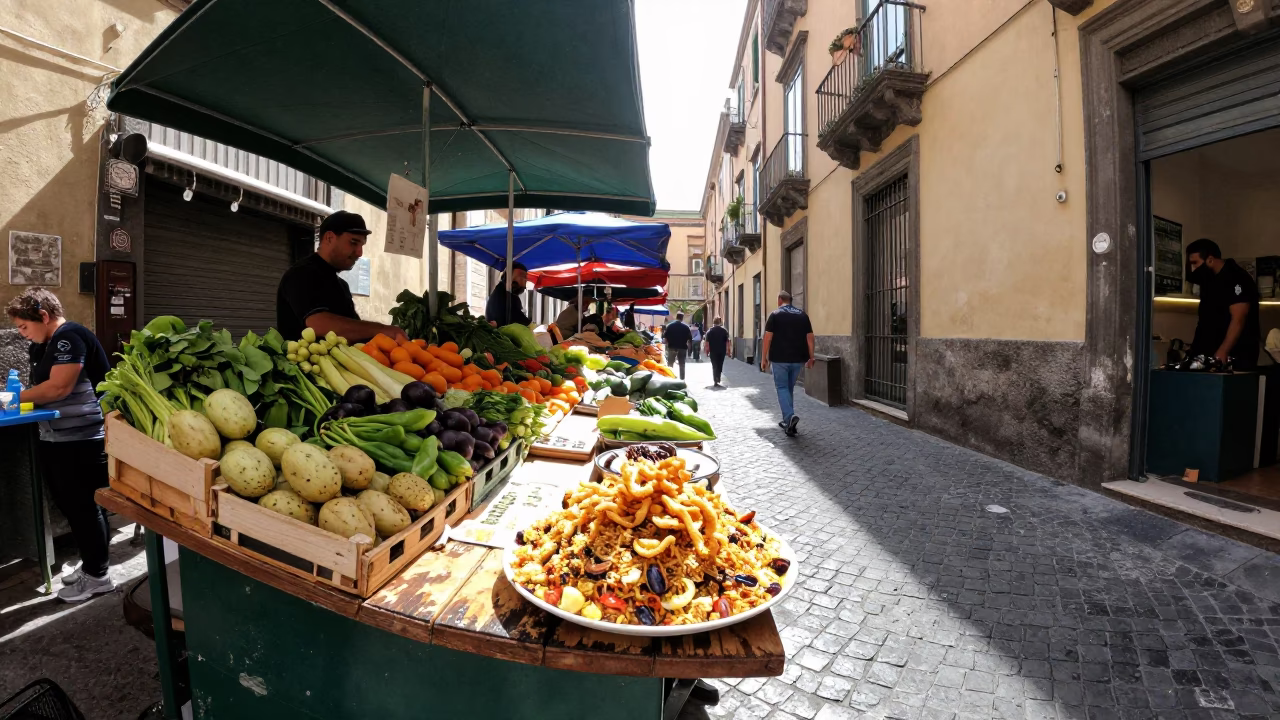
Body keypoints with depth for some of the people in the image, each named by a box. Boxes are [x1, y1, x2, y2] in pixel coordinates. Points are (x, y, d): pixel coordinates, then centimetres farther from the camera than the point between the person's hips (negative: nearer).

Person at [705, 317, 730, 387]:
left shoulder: (709, 331, -2)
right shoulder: (724, 330, 2)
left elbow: (707, 342, -5)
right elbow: (727, 341, -1)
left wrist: (707, 351, 1)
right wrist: (727, 350, 4)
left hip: (713, 351, -1)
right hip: (722, 351, 1)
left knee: (714, 366, 4)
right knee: (720, 365, 14)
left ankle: (716, 381, -3)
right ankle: (718, 379, 13)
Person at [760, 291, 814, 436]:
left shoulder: (775, 315, -3)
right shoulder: (802, 314, 9)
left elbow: (768, 337, -9)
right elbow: (810, 337, 6)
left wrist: (764, 358, -4)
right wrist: (811, 357, 10)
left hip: (780, 359, -4)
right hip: (797, 359, 4)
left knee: (782, 388, 3)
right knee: (789, 388, 16)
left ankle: (790, 416, -18)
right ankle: (787, 421, 22)